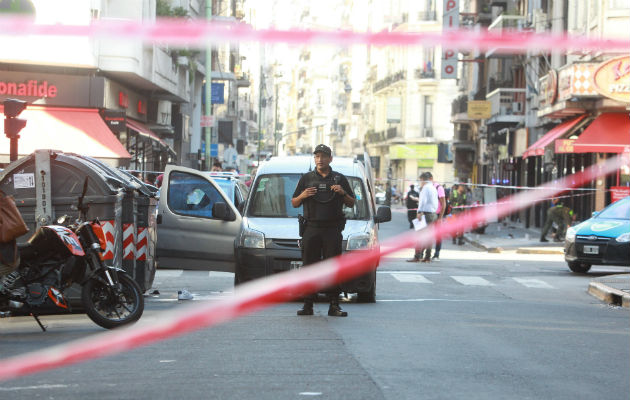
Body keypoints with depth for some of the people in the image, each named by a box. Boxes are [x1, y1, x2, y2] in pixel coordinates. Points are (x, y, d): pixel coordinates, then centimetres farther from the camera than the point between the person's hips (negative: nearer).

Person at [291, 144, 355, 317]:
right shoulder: (306, 178, 14)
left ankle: (334, 306, -1)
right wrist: (302, 195, -6)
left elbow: (352, 204, 15)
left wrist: (343, 193, -5)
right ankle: (308, 305, 3)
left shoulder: (340, 179, 13)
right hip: (311, 229, 1)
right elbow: (294, 203, 15)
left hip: (332, 229, 0)